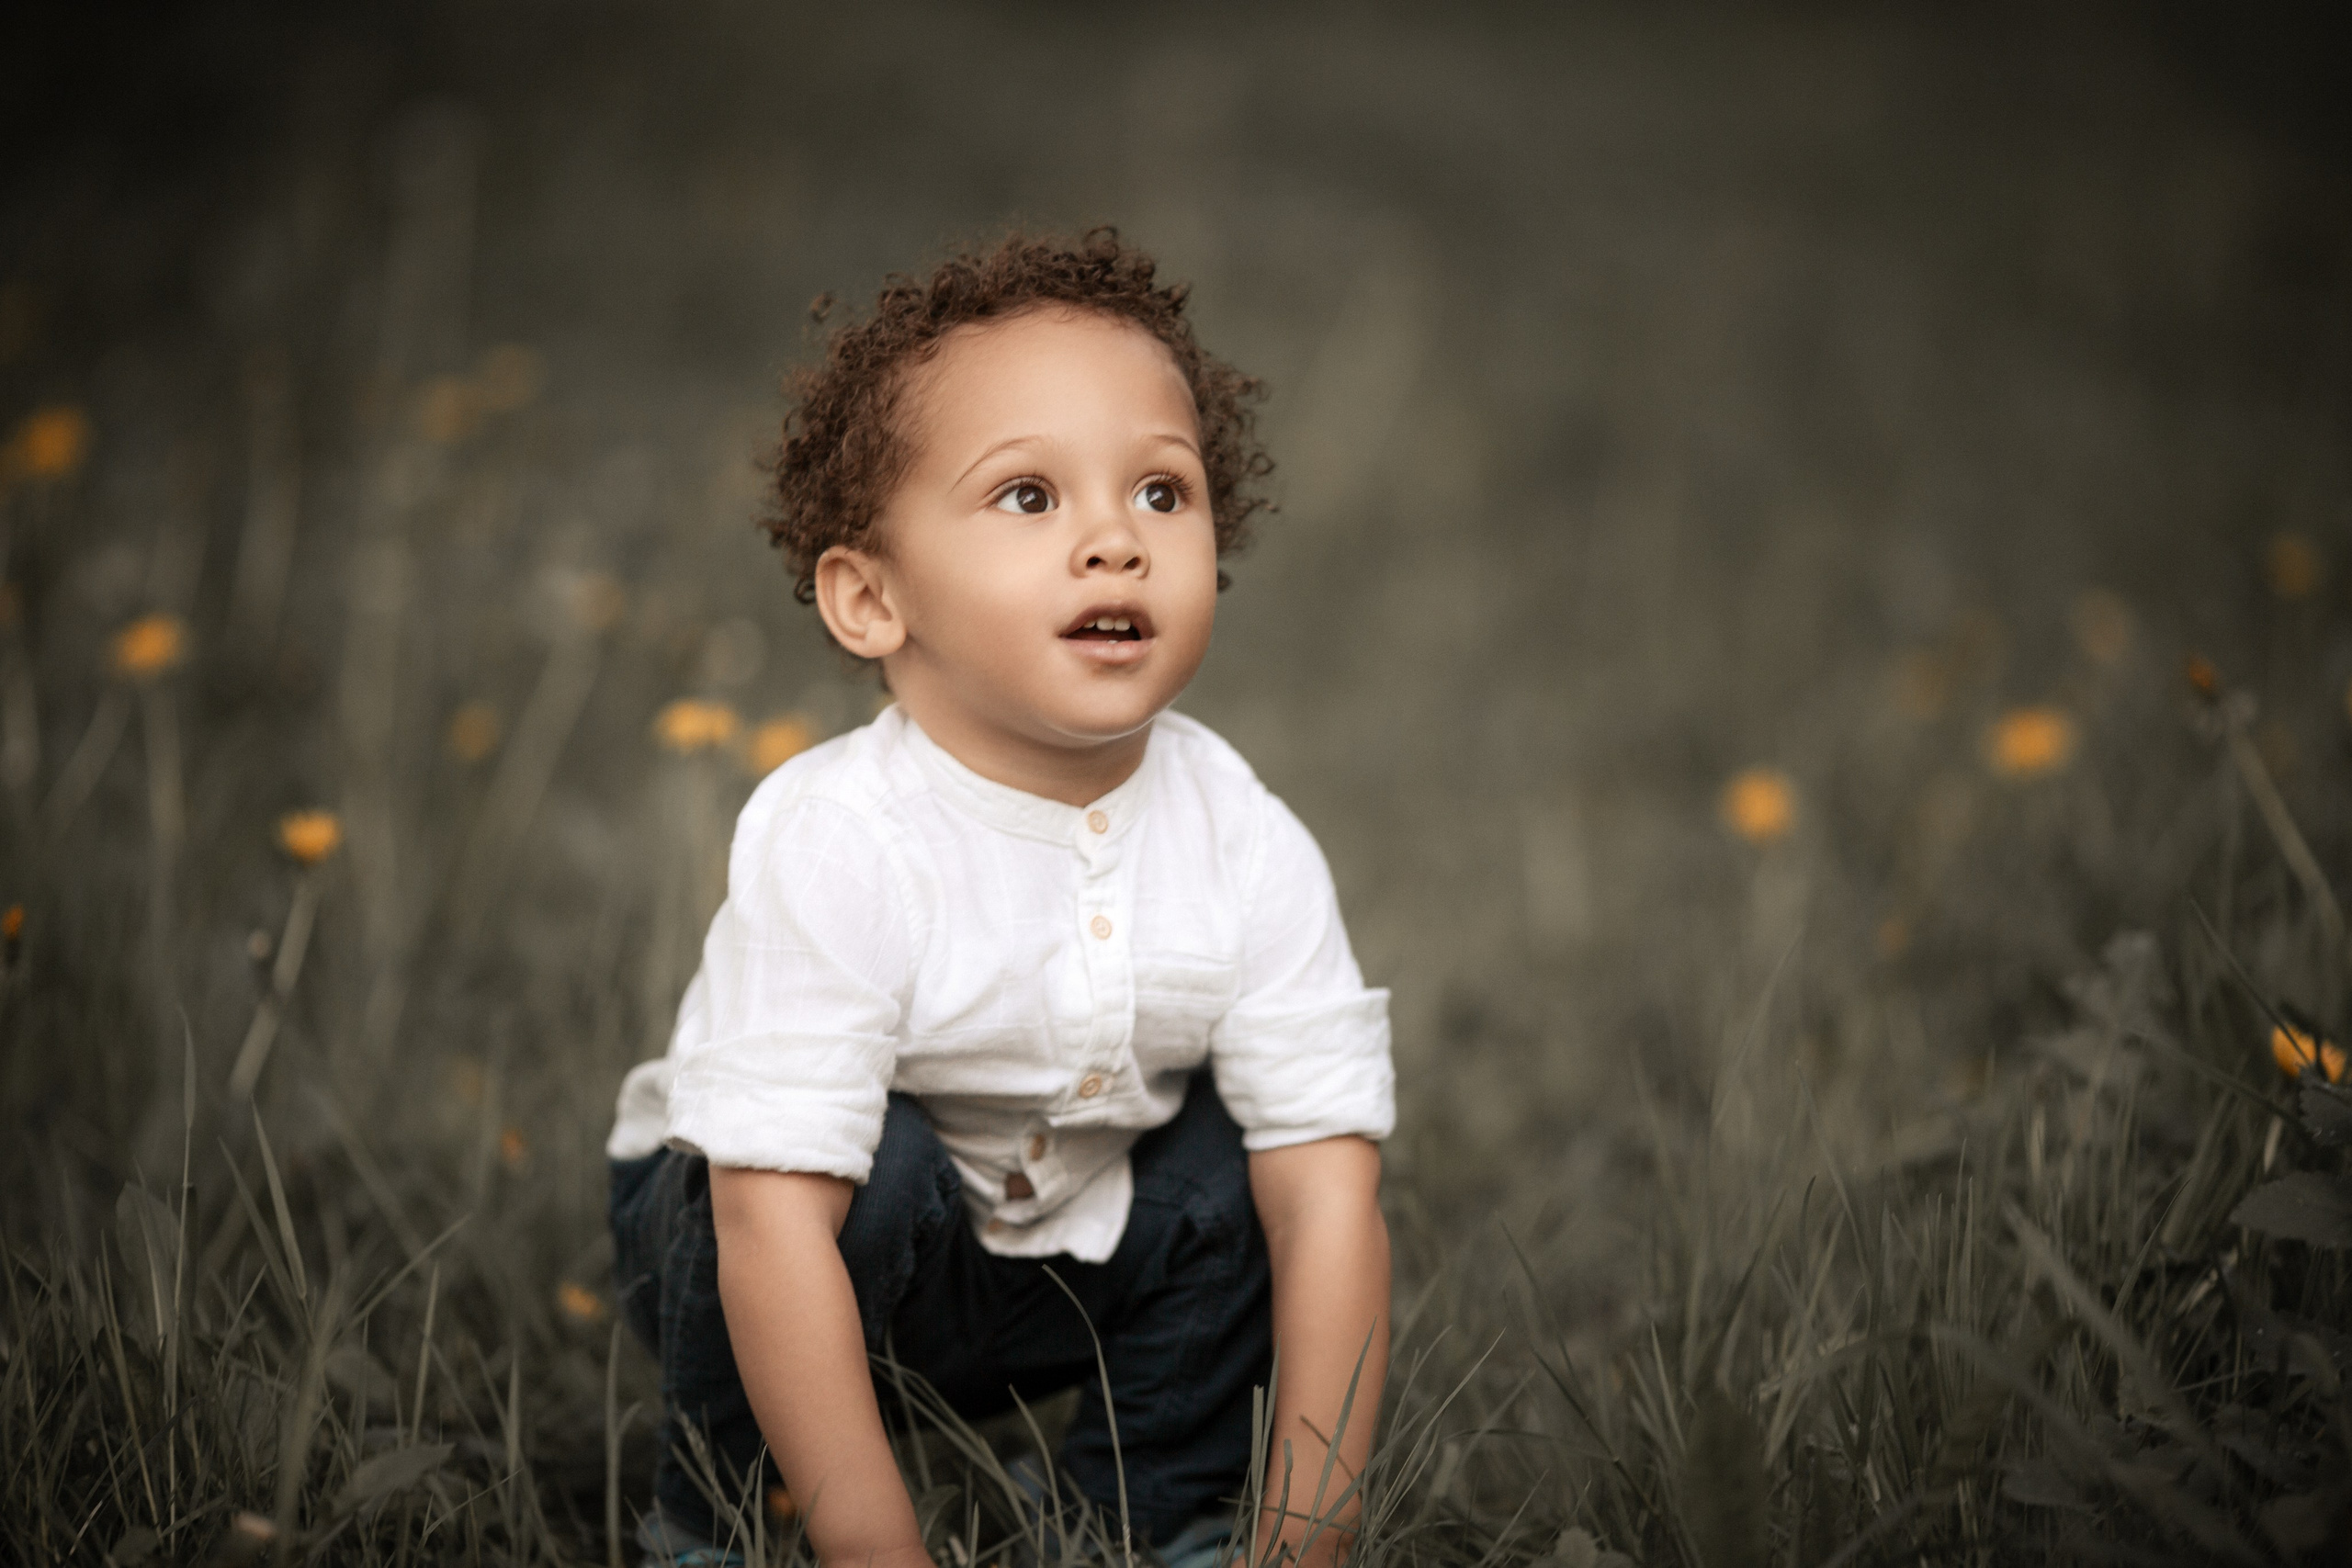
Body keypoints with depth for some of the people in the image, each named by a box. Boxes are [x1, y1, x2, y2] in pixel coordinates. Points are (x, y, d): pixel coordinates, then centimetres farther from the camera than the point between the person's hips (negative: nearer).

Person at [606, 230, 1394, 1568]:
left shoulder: (1246, 848, -19)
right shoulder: (832, 851, -32)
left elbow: (1329, 1197, -20)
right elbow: (777, 1217, -35)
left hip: (1070, 1264, 4)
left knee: (1246, 1161, -18)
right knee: (871, 1172, -33)